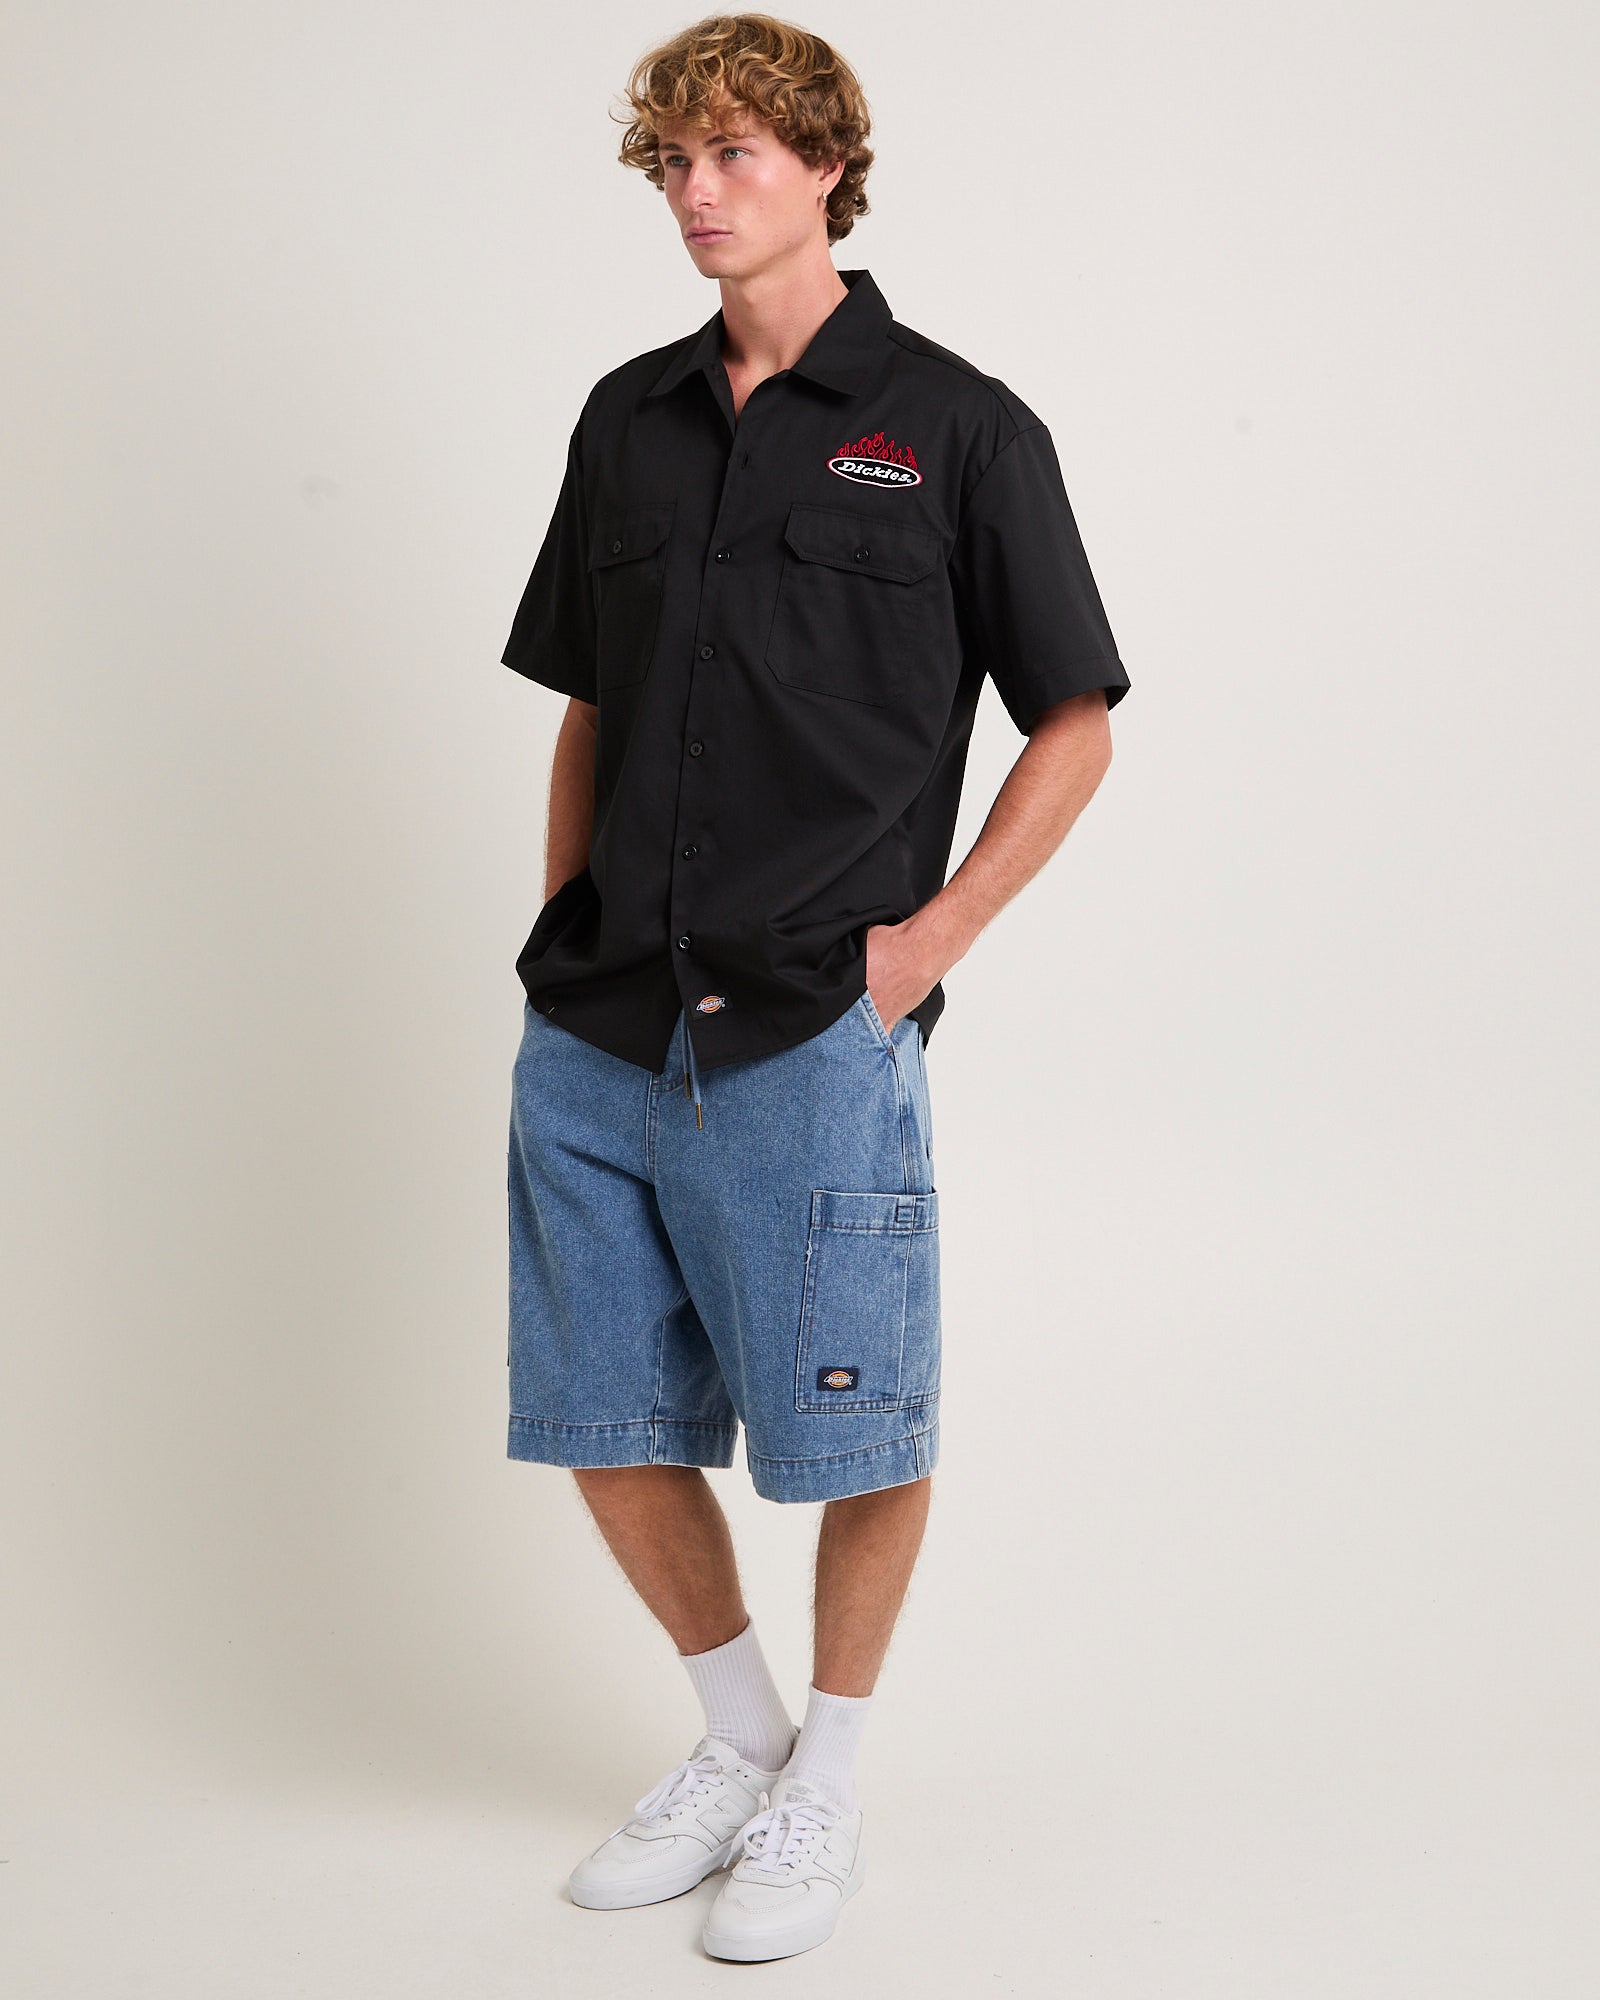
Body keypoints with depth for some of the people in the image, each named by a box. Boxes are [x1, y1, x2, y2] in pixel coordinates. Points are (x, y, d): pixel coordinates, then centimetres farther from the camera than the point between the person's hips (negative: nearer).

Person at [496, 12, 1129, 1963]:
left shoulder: (955, 427, 0)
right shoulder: (629, 418, 13)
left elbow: (1074, 727, 2)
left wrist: (933, 932, -8)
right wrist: (562, 937, 10)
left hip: (810, 1039, -5)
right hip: (590, 1035, 5)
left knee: (856, 1443, 4)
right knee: (606, 1428, 12)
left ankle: (827, 1777, 28)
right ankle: (737, 1731, 34)